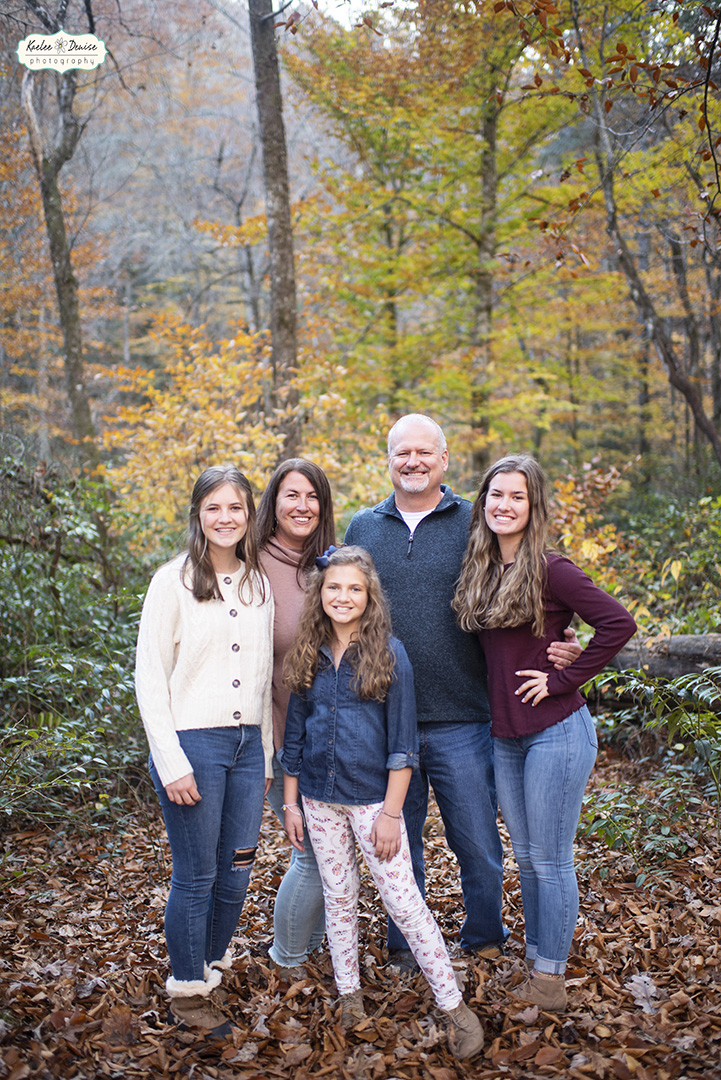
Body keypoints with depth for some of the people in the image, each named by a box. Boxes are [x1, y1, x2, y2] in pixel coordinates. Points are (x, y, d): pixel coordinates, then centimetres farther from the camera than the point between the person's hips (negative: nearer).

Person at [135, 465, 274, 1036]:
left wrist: (266, 754, 14)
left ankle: (212, 970, 32)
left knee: (235, 875, 10)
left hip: (247, 743, 5)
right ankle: (188, 994, 21)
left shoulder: (260, 584, 10)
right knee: (196, 876, 3)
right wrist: (172, 763, -13)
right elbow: (149, 678, -8)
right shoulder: (174, 581, -6)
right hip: (193, 742, -5)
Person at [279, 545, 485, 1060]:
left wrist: (391, 812, -13)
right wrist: (290, 802, 9)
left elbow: (403, 740, -10)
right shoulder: (309, 656, 2)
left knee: (404, 900, -2)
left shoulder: (389, 653, -10)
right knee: (338, 896, 15)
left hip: (372, 798, -4)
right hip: (319, 799, 4)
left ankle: (456, 1007, 9)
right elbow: (295, 733, 10)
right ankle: (350, 993, 32)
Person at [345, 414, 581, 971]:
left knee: (478, 844, 8)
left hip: (461, 721, -1)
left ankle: (485, 942, 32)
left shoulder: (475, 524, 1)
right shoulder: (362, 528, 7)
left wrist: (555, 647, -14)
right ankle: (404, 946, 33)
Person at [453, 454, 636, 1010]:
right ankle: (534, 960, 32)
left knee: (550, 860, 3)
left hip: (556, 732, -7)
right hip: (505, 735, 7)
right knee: (526, 858, 17)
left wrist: (563, 680, -16)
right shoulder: (481, 570, 7)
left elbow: (618, 623, -20)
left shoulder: (550, 569, -14)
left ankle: (550, 979, 17)